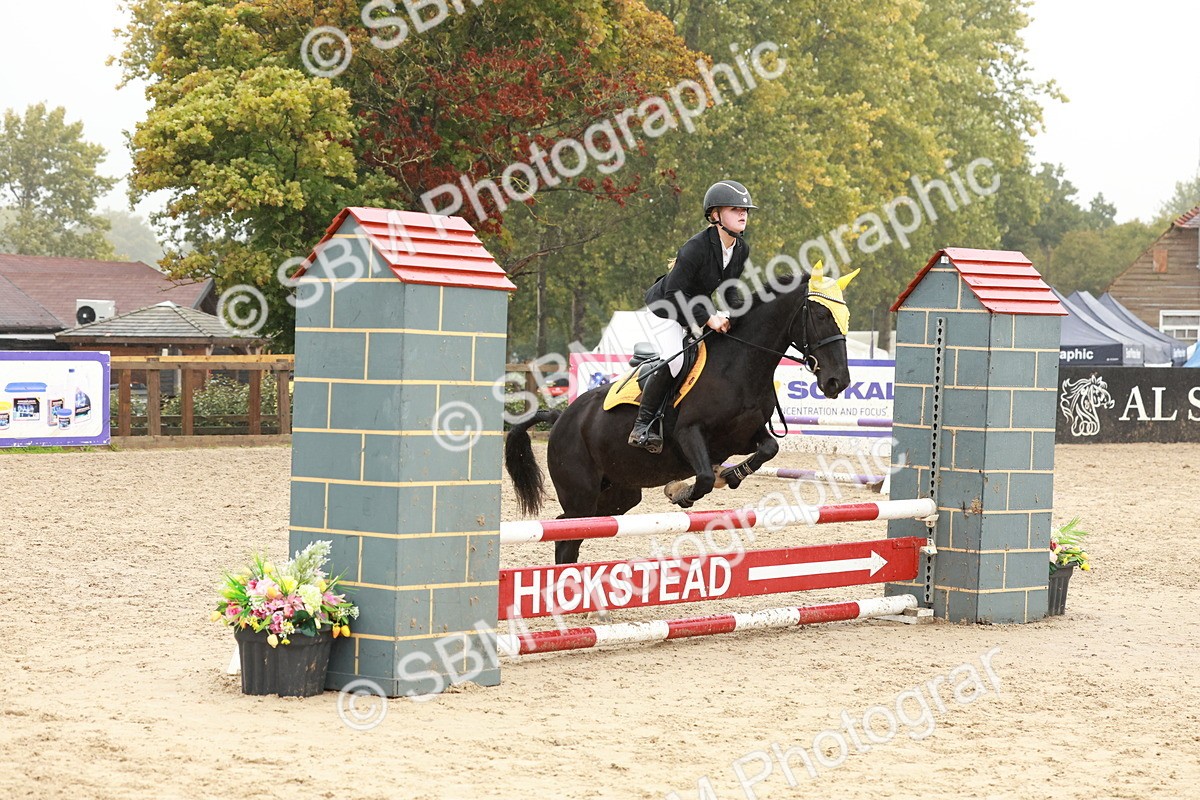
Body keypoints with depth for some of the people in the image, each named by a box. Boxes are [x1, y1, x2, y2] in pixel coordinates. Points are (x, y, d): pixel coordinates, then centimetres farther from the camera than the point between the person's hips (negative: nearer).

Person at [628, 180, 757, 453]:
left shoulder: (742, 250, -7)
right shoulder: (696, 248, -30)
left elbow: (729, 287, 8)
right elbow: (674, 294, -30)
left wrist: (727, 316, -9)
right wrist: (707, 319, -33)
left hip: (696, 306, 8)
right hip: (665, 306, -8)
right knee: (674, 358, -28)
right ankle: (643, 425, -20)